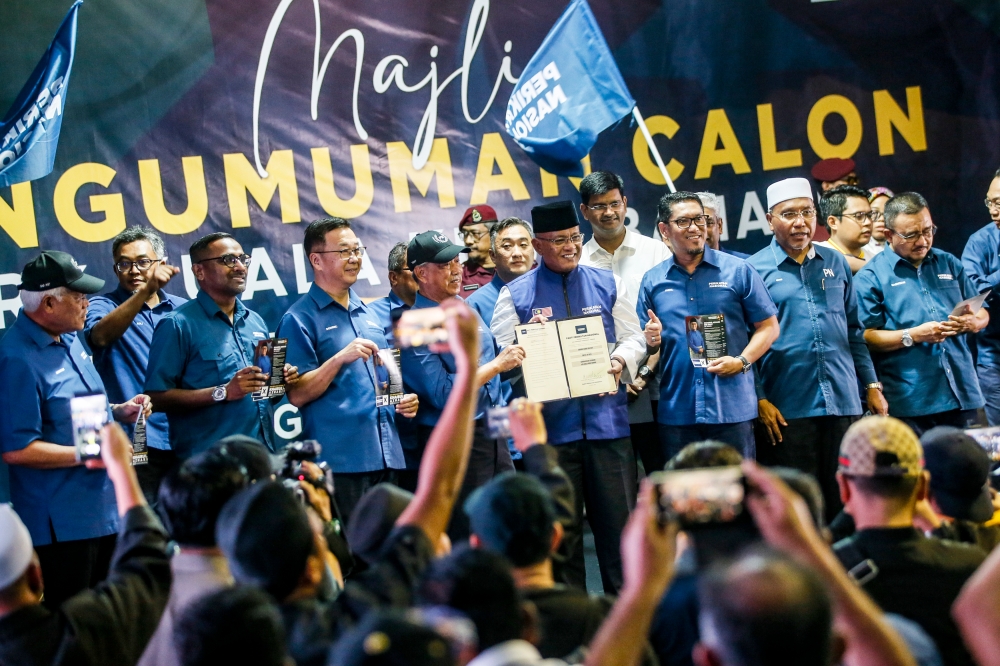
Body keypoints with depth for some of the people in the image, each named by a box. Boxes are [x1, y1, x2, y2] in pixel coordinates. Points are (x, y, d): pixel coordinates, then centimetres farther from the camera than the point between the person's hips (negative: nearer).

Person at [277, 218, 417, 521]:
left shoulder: (370, 315, 19)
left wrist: (404, 400, 7)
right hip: (340, 460, -7)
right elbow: (298, 395, -11)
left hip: (387, 458, 7)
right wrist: (340, 358, -21)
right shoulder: (299, 319, -4)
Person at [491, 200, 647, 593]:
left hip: (607, 418, 2)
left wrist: (620, 361, -12)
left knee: (619, 517, 3)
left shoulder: (607, 284, 11)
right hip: (551, 425, -1)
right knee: (562, 530, 5)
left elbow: (633, 339, 9)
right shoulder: (515, 295, 4)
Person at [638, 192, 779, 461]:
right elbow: (647, 343, 16)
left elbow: (768, 326, 3)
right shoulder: (653, 281, 10)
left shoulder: (738, 271, 4)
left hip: (732, 408, -2)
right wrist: (652, 340, -8)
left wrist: (742, 362, -11)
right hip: (676, 411, 2)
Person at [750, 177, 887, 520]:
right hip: (786, 409, -4)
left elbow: (854, 330, 16)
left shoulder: (835, 263, 12)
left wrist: (872, 385, 10)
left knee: (843, 501, 9)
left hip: (843, 403, 4)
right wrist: (760, 400, -10)